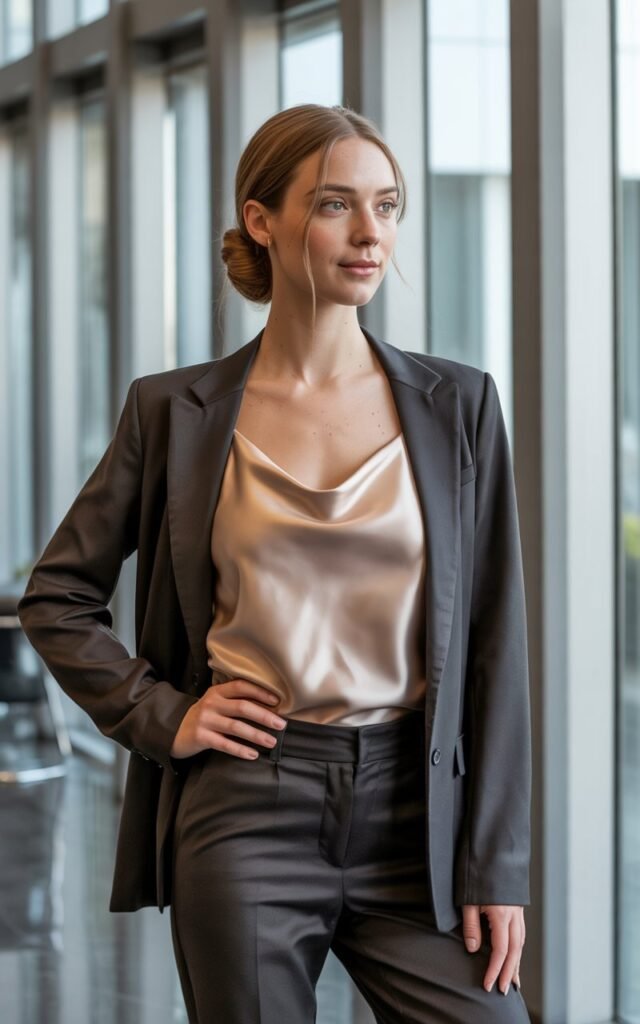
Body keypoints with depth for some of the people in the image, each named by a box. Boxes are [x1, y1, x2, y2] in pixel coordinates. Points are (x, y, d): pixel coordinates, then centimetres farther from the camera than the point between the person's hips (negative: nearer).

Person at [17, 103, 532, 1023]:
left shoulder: (457, 403, 4)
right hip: (246, 808, -1)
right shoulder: (176, 410, 3)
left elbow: (495, 640, 3)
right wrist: (158, 715, -2)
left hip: (411, 808, 1)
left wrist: (496, 867, -2)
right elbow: (56, 596, 12)